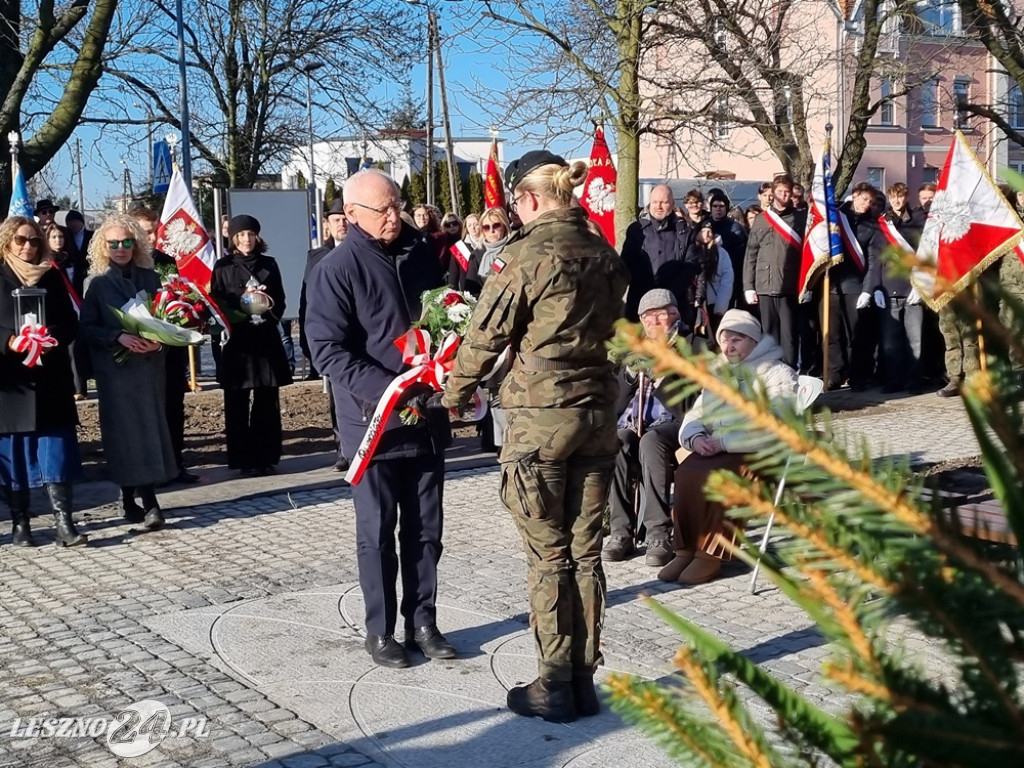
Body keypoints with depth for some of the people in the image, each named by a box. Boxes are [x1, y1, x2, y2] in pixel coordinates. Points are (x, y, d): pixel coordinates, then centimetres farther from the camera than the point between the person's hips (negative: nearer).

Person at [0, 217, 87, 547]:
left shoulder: (51, 278, 10)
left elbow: (70, 323, 8)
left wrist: (54, 337, -12)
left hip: (50, 378, 2)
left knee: (56, 448, -3)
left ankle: (63, 522, -5)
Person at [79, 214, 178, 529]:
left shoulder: (150, 278, 8)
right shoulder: (96, 283, 0)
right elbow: (87, 328, -4)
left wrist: (158, 340, -9)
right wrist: (118, 337, -19)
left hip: (150, 365, 3)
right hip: (115, 369, -3)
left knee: (149, 426, 0)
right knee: (125, 428, -4)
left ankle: (138, 500, 7)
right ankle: (148, 502, -3)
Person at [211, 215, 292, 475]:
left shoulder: (269, 264, 12)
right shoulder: (223, 267, 6)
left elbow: (280, 301, 13)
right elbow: (217, 303, 1)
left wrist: (269, 310, -7)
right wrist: (239, 309, -15)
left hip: (266, 340, 2)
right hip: (236, 341, -2)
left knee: (266, 403, 1)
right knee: (236, 404, -1)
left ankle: (265, 458, 8)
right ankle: (241, 459, 5)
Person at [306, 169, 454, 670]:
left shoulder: (420, 256, 7)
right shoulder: (336, 270, -10)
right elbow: (327, 349, -15)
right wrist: (385, 390, -24)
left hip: (427, 416, 5)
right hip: (373, 421, -5)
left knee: (425, 527, 12)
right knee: (378, 530, 5)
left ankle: (423, 622, 24)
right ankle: (380, 631, 17)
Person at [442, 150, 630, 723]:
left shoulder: (528, 254, -12)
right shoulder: (604, 254, 6)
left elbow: (486, 336, -7)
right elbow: (610, 329, 11)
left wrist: (455, 394, 8)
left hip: (540, 416, -6)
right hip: (597, 412, 6)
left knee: (548, 554, 4)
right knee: (585, 551, 12)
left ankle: (555, 687, 12)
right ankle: (585, 681, 20)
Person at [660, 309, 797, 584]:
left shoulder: (775, 372, 0)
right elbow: (694, 416, 19)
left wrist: (725, 441, -21)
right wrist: (695, 437, -7)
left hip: (758, 453, -5)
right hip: (716, 451, 6)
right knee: (686, 471, -25)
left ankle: (711, 553, -24)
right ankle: (686, 548, -21)